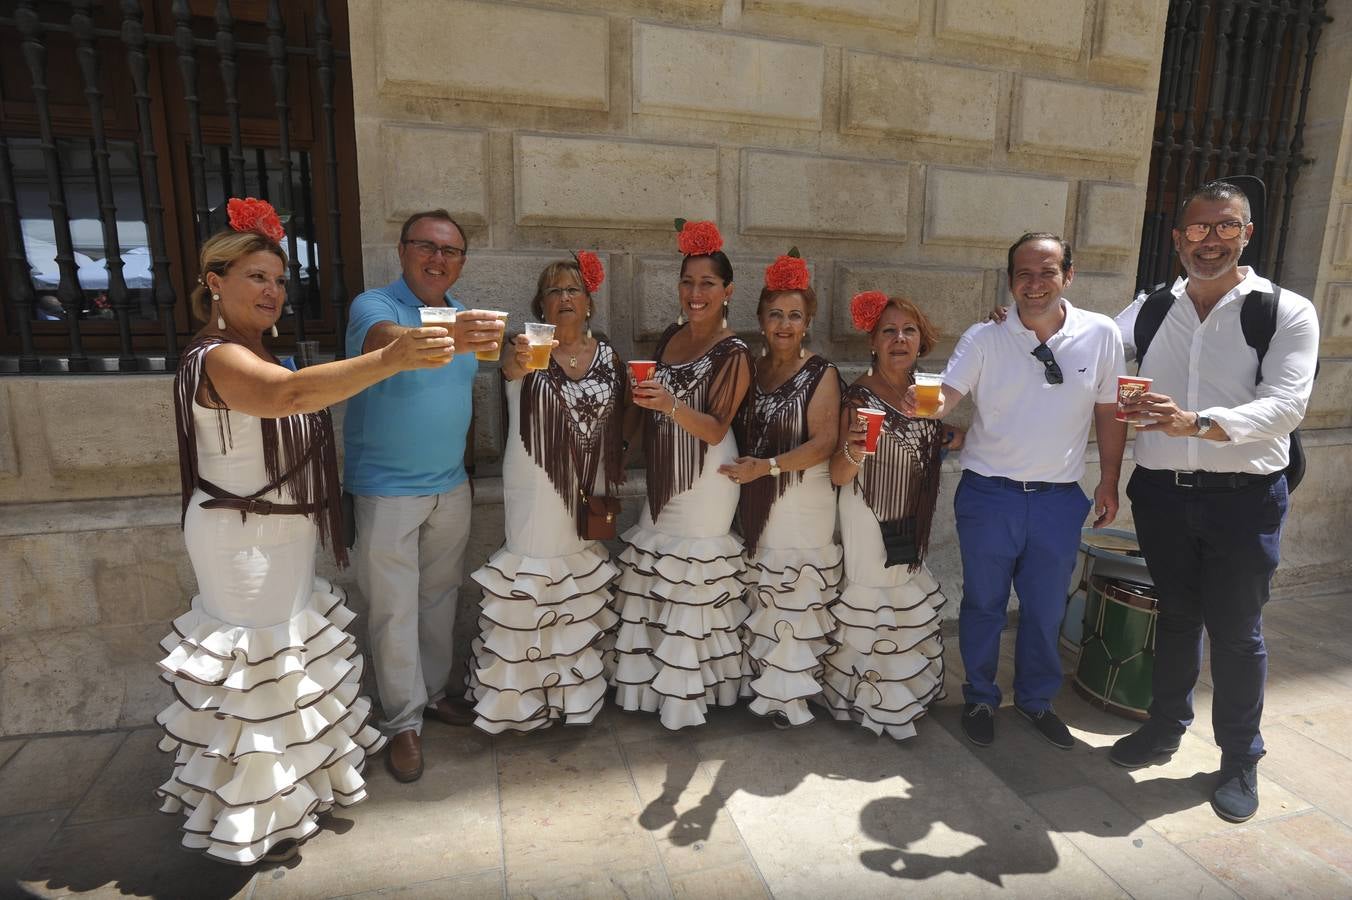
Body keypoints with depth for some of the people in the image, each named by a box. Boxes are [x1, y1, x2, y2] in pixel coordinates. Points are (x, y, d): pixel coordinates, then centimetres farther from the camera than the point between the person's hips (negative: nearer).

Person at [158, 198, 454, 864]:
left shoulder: (261, 355, 12)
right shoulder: (217, 358, -21)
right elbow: (288, 394, -43)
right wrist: (392, 358, -54)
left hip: (281, 531, 10)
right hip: (242, 537, -10)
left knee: (292, 644, 19)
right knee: (259, 661, 1)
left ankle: (297, 777, 38)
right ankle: (257, 818, 19)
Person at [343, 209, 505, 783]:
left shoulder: (464, 317, 7)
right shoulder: (375, 305, -13)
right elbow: (385, 340, -38)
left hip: (450, 485, 6)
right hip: (387, 490, -6)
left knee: (440, 597, 17)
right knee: (395, 610, 4)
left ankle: (433, 691, 35)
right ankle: (403, 722, 19)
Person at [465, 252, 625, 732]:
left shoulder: (607, 355, 3)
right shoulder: (532, 349, -8)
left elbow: (616, 427, 10)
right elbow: (509, 367, -33)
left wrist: (612, 489, 8)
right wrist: (517, 361, -57)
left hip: (587, 489, 4)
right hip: (535, 488, -4)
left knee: (581, 579, 16)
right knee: (531, 579, -1)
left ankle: (575, 684, 35)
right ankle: (522, 690, 18)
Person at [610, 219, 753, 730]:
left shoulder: (733, 353, -12)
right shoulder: (671, 337, 8)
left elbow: (715, 429, -19)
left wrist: (670, 405, -32)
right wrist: (644, 398, 1)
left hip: (707, 479, -7)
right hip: (665, 475, 7)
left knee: (693, 581, -2)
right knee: (652, 576, 11)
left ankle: (688, 693, 15)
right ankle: (653, 678, 28)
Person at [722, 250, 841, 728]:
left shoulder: (821, 374, -6)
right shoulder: (749, 369, 8)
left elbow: (823, 443, -14)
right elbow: (732, 430, 16)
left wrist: (767, 466, -22)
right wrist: (742, 469, -1)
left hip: (802, 502, -5)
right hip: (753, 502, 5)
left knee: (794, 594, 1)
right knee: (757, 593, 12)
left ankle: (790, 693, 18)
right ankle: (761, 678, 30)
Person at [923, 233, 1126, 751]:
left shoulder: (1101, 334, -3)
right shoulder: (983, 338, -7)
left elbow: (1109, 413, 5)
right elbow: (945, 396, -17)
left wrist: (1108, 483, 7)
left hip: (1060, 499, 2)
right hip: (989, 494, -1)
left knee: (1046, 610, 16)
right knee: (983, 605, 13)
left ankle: (1036, 699, 39)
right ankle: (980, 699, 33)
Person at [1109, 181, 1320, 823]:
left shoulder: (1287, 312, -4)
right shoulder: (1150, 309, 5)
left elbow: (1286, 406, -17)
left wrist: (1199, 422, -33)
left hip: (1243, 498, -3)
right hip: (1162, 492, 3)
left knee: (1235, 631, 7)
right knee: (1175, 616, 17)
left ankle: (1240, 759, 27)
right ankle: (1164, 727, 35)